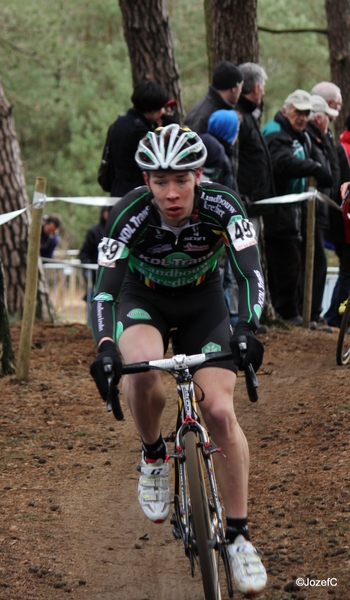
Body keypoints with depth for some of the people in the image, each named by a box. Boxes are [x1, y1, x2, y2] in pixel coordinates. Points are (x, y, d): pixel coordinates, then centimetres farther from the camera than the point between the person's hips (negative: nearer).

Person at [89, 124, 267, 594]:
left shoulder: (221, 206, -28)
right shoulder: (130, 215, -29)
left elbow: (250, 273, -33)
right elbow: (105, 287, -32)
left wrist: (247, 328, -51)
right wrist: (105, 348, -49)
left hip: (203, 301, 1)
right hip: (144, 299, -1)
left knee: (220, 412, -14)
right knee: (141, 367, -35)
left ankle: (238, 537, -1)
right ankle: (153, 457, -5)